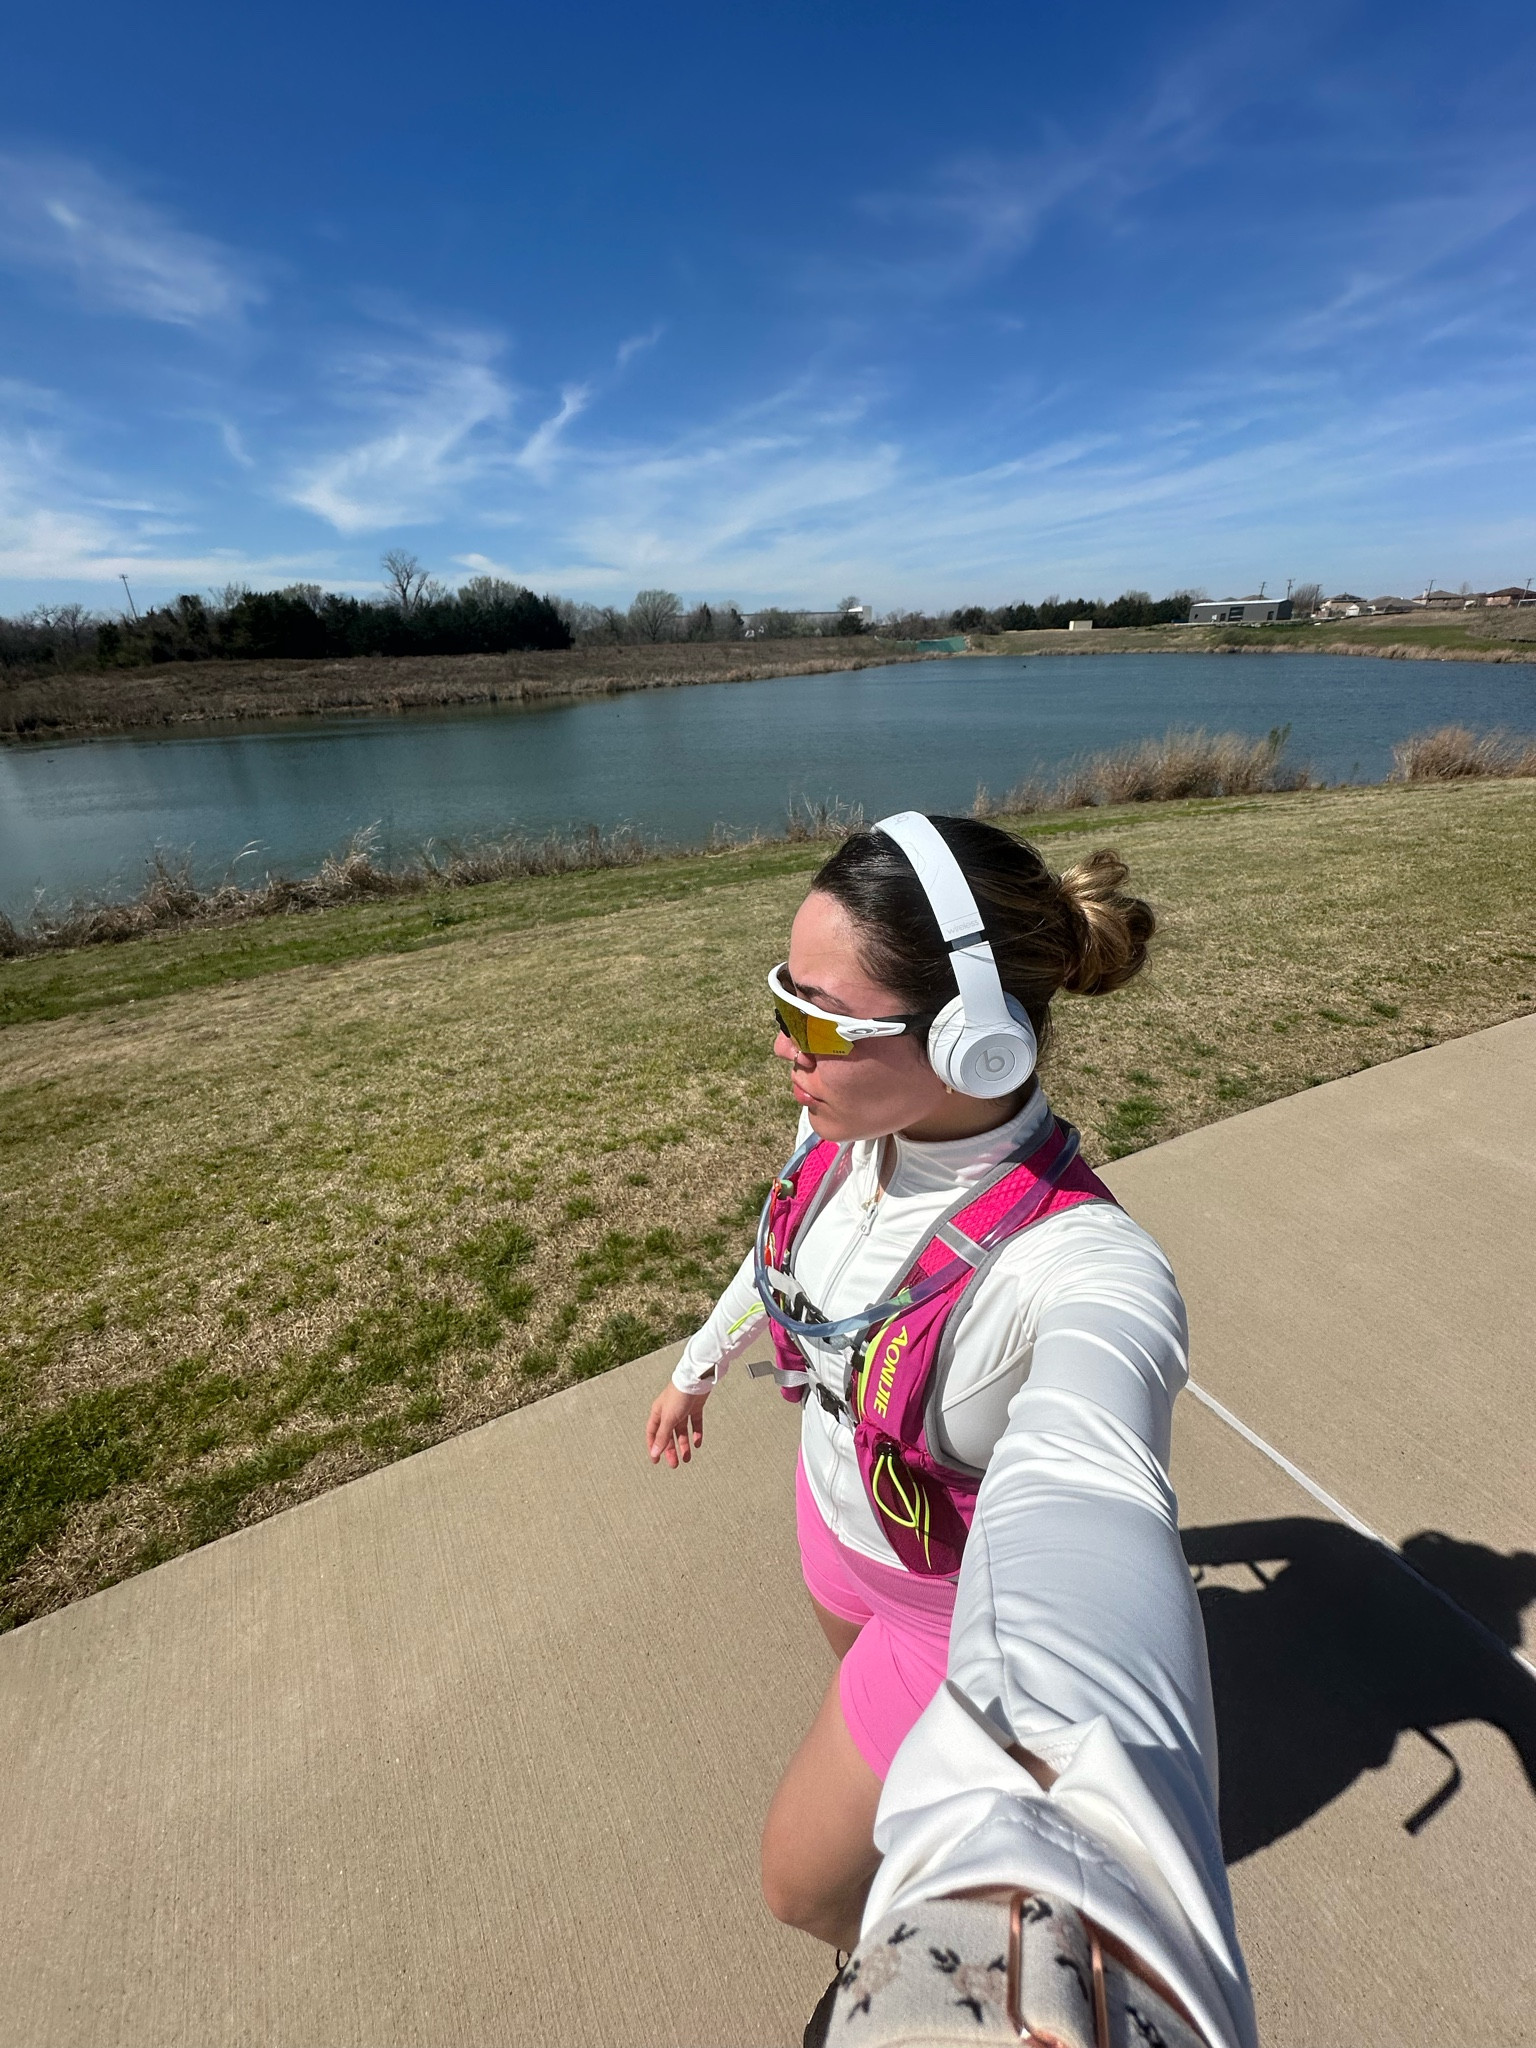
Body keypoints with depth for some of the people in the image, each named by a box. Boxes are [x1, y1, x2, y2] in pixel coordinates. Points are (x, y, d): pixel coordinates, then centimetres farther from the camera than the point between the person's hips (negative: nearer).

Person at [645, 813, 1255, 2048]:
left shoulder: (1084, 1272, -41)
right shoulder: (850, 1126, -21)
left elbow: (1083, 1499, -60)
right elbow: (785, 1248, -1)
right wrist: (704, 1361, 15)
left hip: (962, 1598, -5)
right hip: (840, 1512, 6)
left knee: (805, 1878, 18)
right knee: (857, 1666, 37)